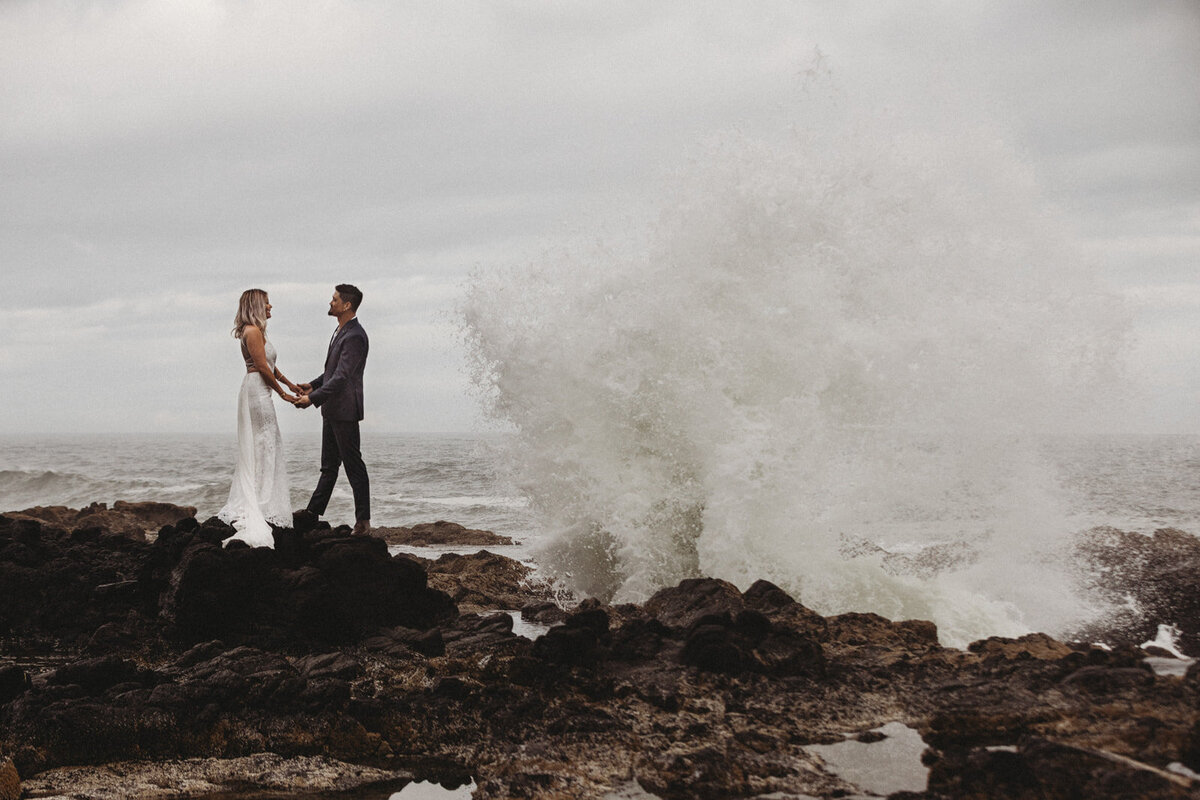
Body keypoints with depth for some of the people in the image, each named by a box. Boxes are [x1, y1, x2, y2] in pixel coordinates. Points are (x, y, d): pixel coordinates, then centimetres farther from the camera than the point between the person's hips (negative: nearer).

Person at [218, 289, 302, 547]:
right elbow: (262, 367, -16)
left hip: (258, 392, 10)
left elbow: (269, 364, 22)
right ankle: (263, 506, -4)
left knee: (258, 447, 12)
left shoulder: (257, 331, 17)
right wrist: (282, 393, -10)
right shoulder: (253, 331, -14)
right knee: (264, 446, -7)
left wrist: (290, 383, 21)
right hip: (257, 390, -10)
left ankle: (248, 507, 16)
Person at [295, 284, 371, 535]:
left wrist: (313, 398, -26)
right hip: (332, 410, 10)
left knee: (353, 465, -4)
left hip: (344, 410, -10)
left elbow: (342, 376, -25)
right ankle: (312, 514, 20)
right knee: (329, 466, 14)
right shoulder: (341, 331, 14)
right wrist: (313, 385, 14)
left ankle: (363, 521, 2)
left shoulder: (355, 337, -19)